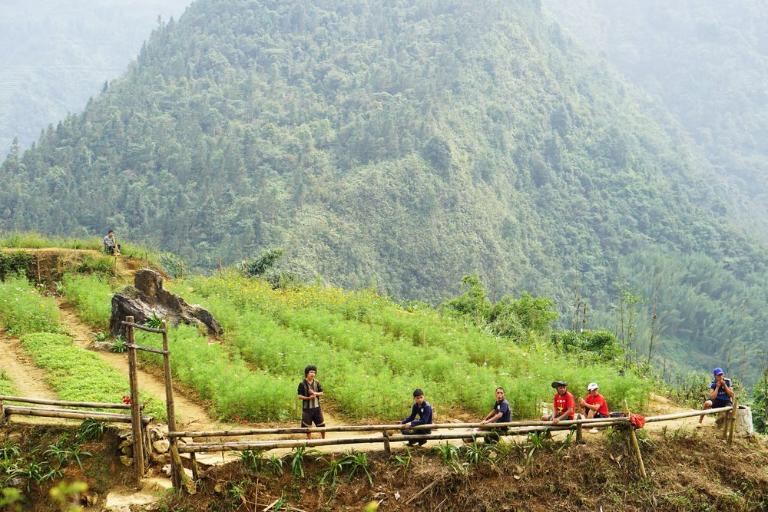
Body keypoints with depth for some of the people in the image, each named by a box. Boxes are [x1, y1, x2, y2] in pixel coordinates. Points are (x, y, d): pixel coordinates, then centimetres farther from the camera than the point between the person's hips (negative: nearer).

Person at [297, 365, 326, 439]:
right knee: (307, 426, 6)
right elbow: (300, 396, -9)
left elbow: (321, 393, 6)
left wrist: (315, 393, -14)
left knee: (321, 424, 8)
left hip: (316, 407, 3)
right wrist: (308, 398, -24)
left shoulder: (316, 383, 3)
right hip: (307, 408, -3)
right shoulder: (302, 384, -9)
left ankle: (323, 439, 24)